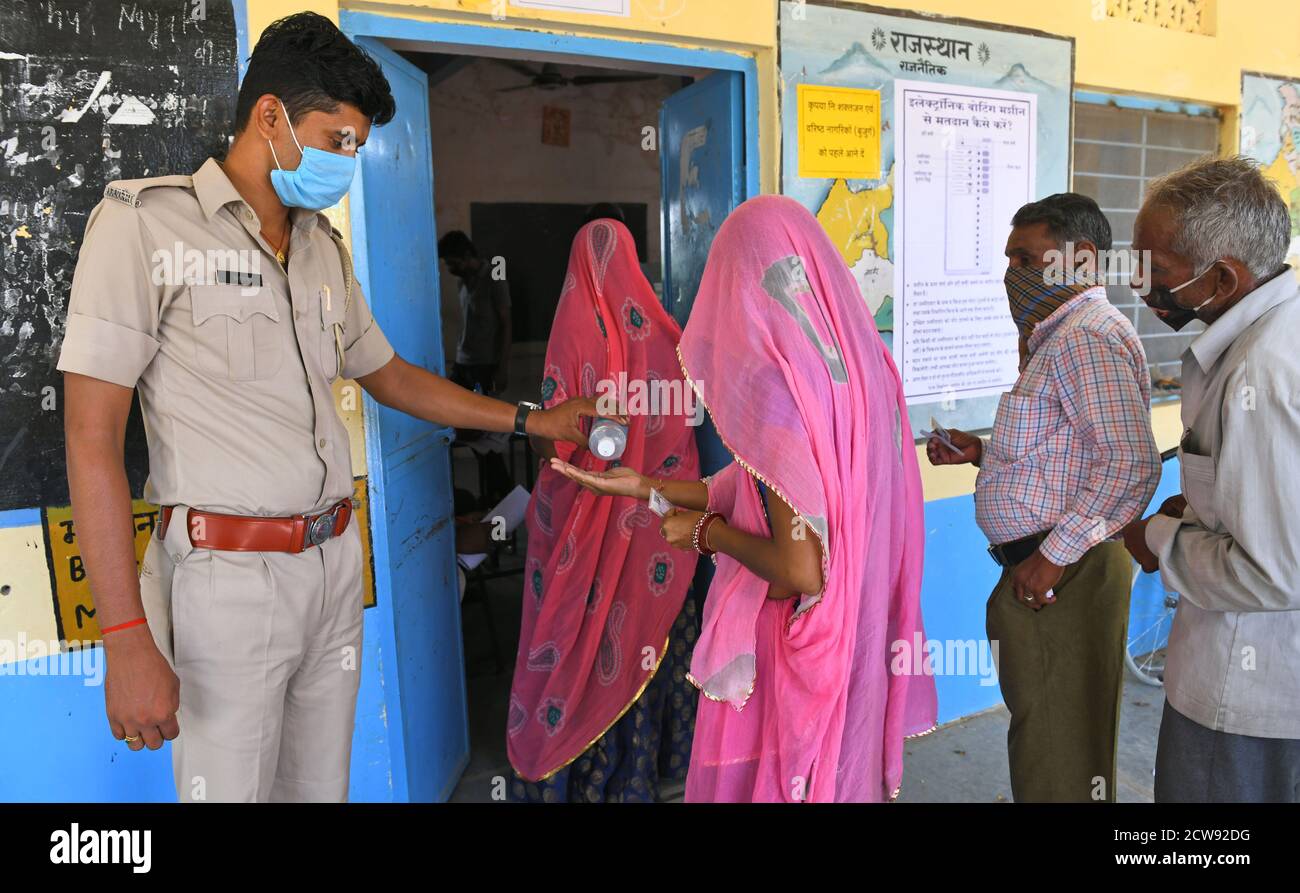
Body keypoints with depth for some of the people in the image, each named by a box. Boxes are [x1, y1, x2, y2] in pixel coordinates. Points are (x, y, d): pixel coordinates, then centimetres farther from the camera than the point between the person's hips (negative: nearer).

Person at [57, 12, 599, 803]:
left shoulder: (325, 248, 11)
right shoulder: (146, 222, -9)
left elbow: (387, 374, 22)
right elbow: (93, 434, -12)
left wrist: (531, 422, 18)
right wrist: (127, 640, -16)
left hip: (337, 561, 6)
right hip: (230, 578, -5)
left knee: (323, 784, 15)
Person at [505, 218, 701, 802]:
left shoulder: (575, 326, -13)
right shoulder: (659, 329, -2)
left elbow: (555, 439, -15)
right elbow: (681, 423, 3)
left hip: (589, 514, -3)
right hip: (654, 514, 4)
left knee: (585, 622, 9)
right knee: (647, 612, 15)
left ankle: (582, 764, 22)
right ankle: (648, 753, 30)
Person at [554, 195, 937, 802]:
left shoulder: (775, 383, -23)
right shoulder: (862, 361, 0)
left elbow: (801, 572, -26)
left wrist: (704, 532, -9)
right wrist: (646, 488, 14)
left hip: (790, 646, -7)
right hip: (855, 634, 7)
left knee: (765, 779, 13)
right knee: (840, 773, 23)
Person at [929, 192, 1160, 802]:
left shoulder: (1087, 339, -16)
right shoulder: (1059, 336, 18)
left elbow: (1131, 464, -25)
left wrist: (1054, 556, -22)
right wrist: (982, 453, 13)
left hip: (1062, 574, -10)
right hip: (1039, 566, 11)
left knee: (1059, 752, 1)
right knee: (1041, 731, 19)